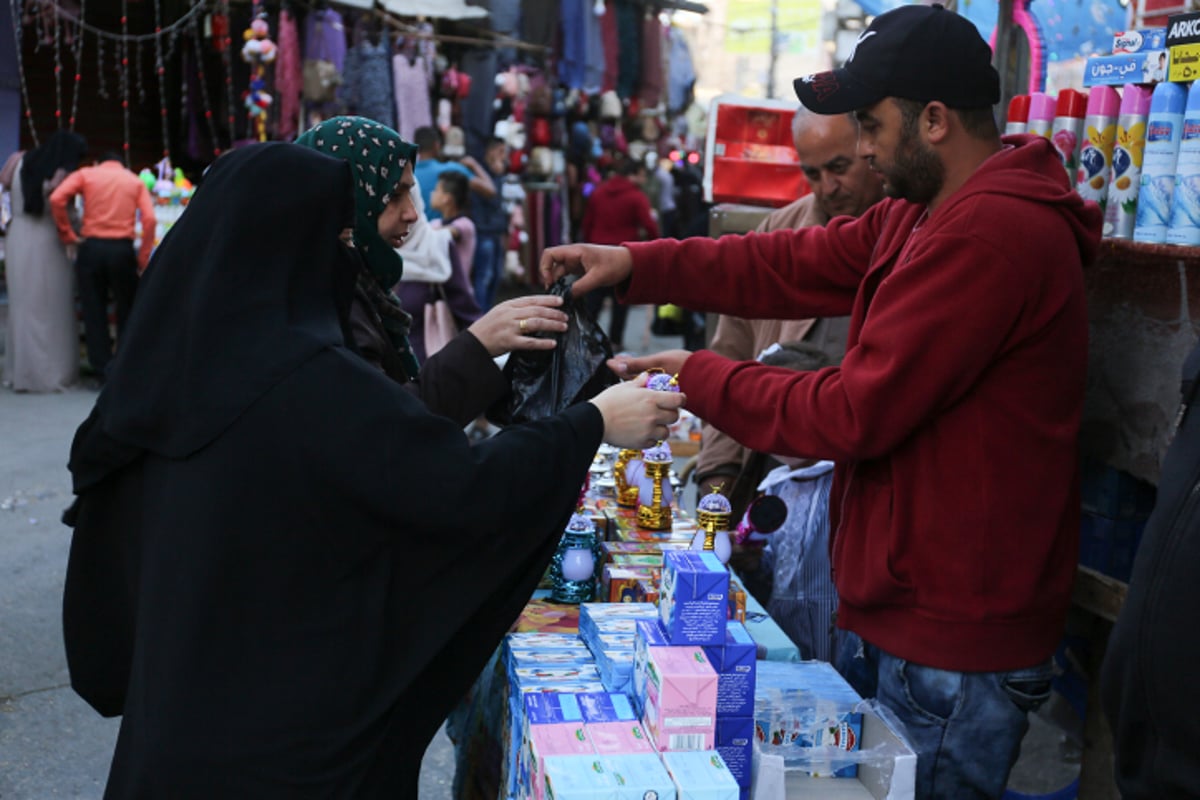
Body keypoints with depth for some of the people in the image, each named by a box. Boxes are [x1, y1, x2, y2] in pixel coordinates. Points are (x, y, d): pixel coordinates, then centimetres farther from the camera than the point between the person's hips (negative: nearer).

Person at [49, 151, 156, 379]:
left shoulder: (86, 174, 9)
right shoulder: (136, 181, 10)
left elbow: (56, 199, -8)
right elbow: (149, 219, -5)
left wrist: (67, 236, 0)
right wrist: (143, 259, -1)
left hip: (91, 248, 0)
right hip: (122, 249, 0)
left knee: (94, 311, 8)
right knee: (126, 311, 11)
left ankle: (103, 370, 9)